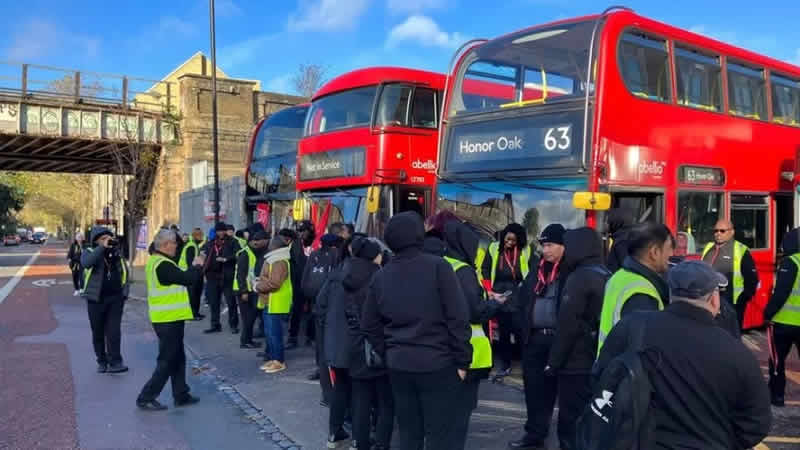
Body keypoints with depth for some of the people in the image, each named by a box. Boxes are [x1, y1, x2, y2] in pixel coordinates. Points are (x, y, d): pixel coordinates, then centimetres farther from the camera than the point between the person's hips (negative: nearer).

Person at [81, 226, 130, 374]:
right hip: (96, 299, -1)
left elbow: (125, 272, 17)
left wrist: (125, 291, 6)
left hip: (115, 298, 1)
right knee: (98, 332, 9)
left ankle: (115, 362, -5)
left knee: (114, 331, -7)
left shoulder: (117, 254, 9)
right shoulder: (89, 252, -2)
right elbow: (86, 263, -27)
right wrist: (102, 247, -28)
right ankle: (102, 362, 23)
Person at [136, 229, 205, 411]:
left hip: (167, 318, 10)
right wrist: (197, 266, -6)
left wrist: (193, 268, 4)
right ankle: (146, 398, 6)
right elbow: (187, 279, -23)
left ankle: (181, 395, 26)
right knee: (167, 361, 0)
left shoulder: (154, 262, 11)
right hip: (170, 319, -10)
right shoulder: (163, 265, -22)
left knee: (178, 358, 18)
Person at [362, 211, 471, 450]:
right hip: (437, 363, -4)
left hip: (398, 365, 5)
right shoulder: (437, 266, -11)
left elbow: (370, 325, 9)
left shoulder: (381, 276, 4)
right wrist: (462, 360, -6)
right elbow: (457, 317, -13)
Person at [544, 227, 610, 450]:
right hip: (600, 363, 8)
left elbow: (567, 326, -19)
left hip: (577, 365, -8)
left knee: (570, 425, 0)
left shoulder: (579, 278, -15)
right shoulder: (608, 276, 10)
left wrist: (553, 362, -11)